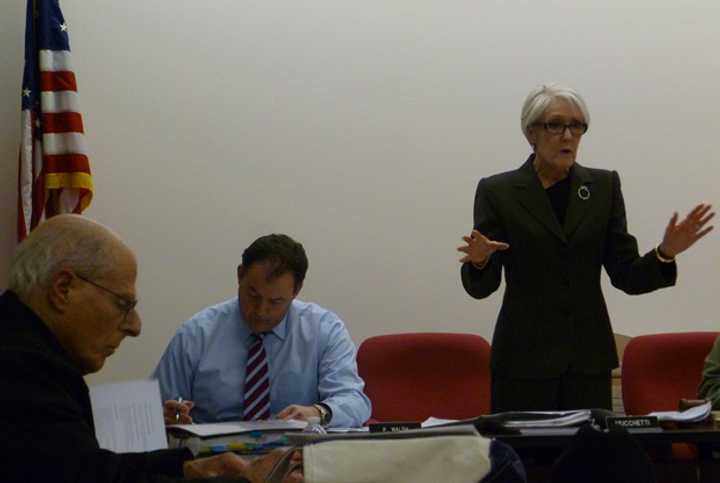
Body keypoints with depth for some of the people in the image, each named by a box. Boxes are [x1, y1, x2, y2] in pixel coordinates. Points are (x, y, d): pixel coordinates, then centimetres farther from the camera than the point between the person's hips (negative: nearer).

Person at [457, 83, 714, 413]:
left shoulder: (604, 186, 7)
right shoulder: (498, 191, 0)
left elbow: (626, 276, 4)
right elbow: (481, 287, -2)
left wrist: (665, 253, -14)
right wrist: (479, 261, -23)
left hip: (588, 357, 2)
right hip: (523, 358, -2)